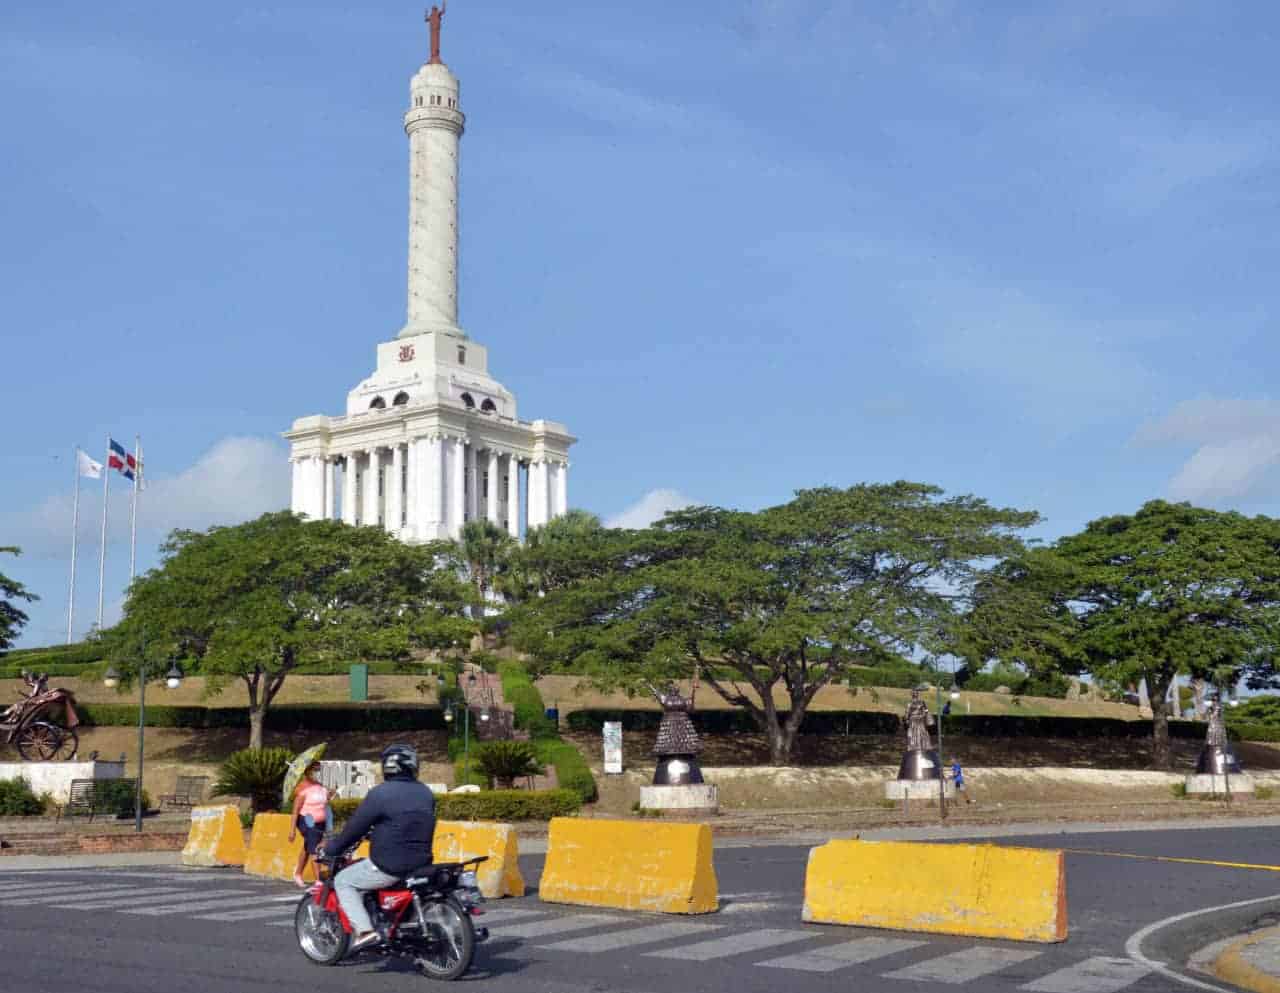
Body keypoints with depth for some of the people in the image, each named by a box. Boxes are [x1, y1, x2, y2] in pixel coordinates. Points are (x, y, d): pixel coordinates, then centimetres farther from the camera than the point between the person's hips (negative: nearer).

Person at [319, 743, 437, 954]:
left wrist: (329, 849, 7)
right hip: (420, 864, 7)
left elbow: (355, 828, -8)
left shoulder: (381, 794, -13)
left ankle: (365, 930, -5)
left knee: (343, 881, 11)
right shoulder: (426, 794, 8)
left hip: (389, 867, -7)